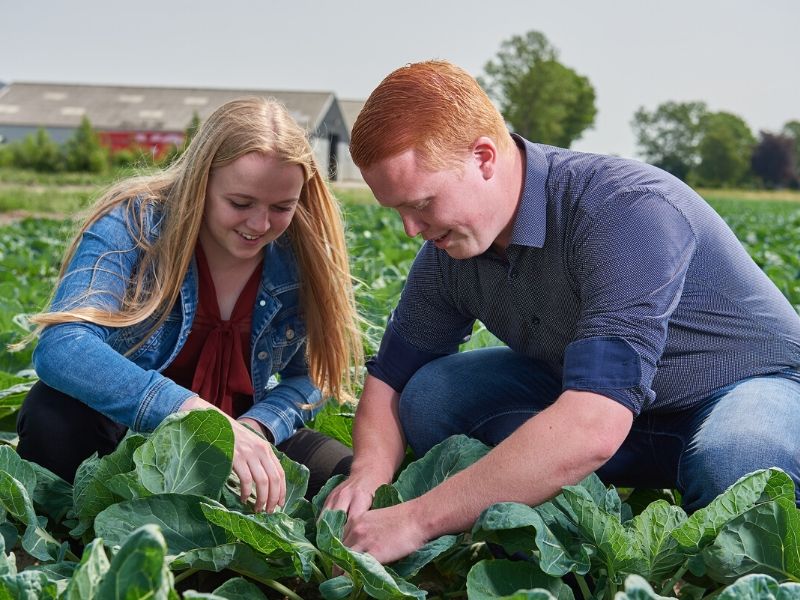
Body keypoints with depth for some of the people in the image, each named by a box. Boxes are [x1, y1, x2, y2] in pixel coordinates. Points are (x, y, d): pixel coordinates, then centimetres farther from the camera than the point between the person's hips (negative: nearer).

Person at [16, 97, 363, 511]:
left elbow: (308, 377, 0)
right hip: (123, 427, -3)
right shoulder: (134, 224, -20)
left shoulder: (302, 256, -8)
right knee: (57, 417, -35)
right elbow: (61, 345, -35)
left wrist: (255, 427, -25)